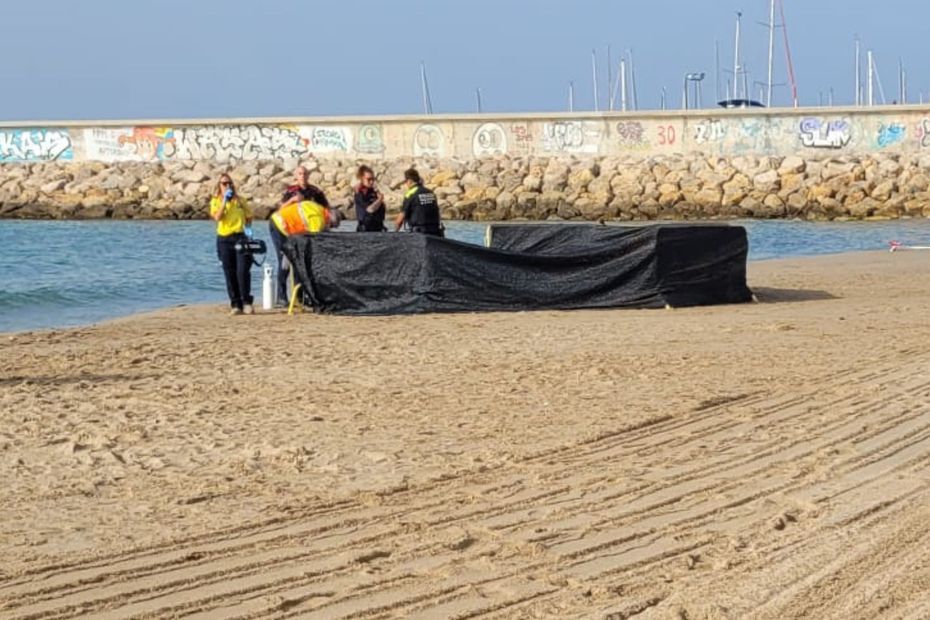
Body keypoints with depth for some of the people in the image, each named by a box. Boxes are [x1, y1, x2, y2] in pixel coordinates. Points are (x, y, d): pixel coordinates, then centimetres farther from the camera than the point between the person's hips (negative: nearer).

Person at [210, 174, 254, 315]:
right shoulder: (215, 201, 7)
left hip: (240, 237, 0)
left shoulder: (240, 200, 11)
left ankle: (246, 302, -7)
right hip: (224, 239, 0)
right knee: (230, 274, 1)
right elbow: (217, 217, -9)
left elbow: (248, 217, 17)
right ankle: (235, 305, 6)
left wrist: (248, 227, -2)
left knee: (243, 271, -12)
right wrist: (225, 201, -12)